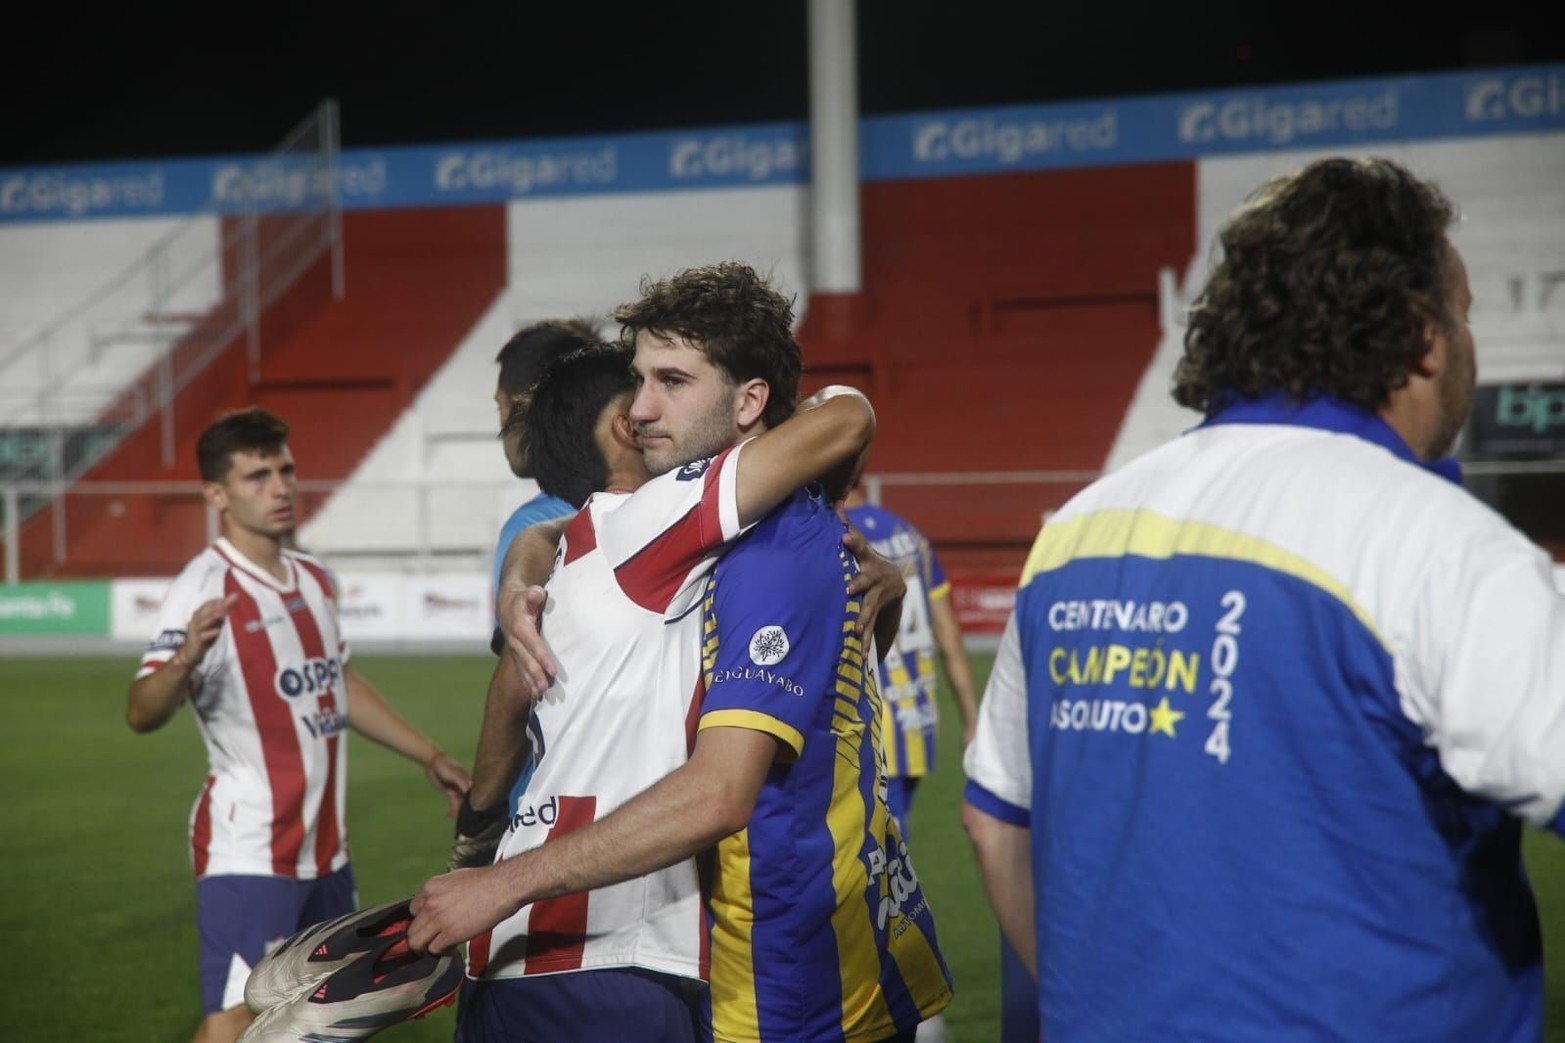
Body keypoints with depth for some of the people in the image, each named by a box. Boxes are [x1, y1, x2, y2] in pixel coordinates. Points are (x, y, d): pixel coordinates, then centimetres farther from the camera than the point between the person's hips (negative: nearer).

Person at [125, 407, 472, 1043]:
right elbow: (141, 715, -29)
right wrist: (185, 657, -49)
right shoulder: (207, 587, -17)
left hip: (323, 845, 8)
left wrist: (429, 758, 25)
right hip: (248, 854, -8)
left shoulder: (312, 578, 9)